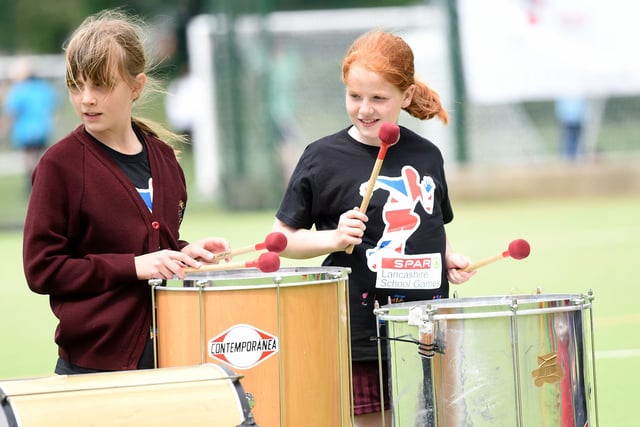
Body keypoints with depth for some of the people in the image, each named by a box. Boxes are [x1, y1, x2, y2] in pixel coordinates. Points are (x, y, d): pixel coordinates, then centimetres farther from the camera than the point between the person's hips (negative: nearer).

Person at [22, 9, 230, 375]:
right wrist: (133, 266, -17)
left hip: (167, 351, 5)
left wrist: (184, 253, 2)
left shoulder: (163, 157, 9)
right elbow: (42, 269, -11)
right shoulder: (60, 164, -8)